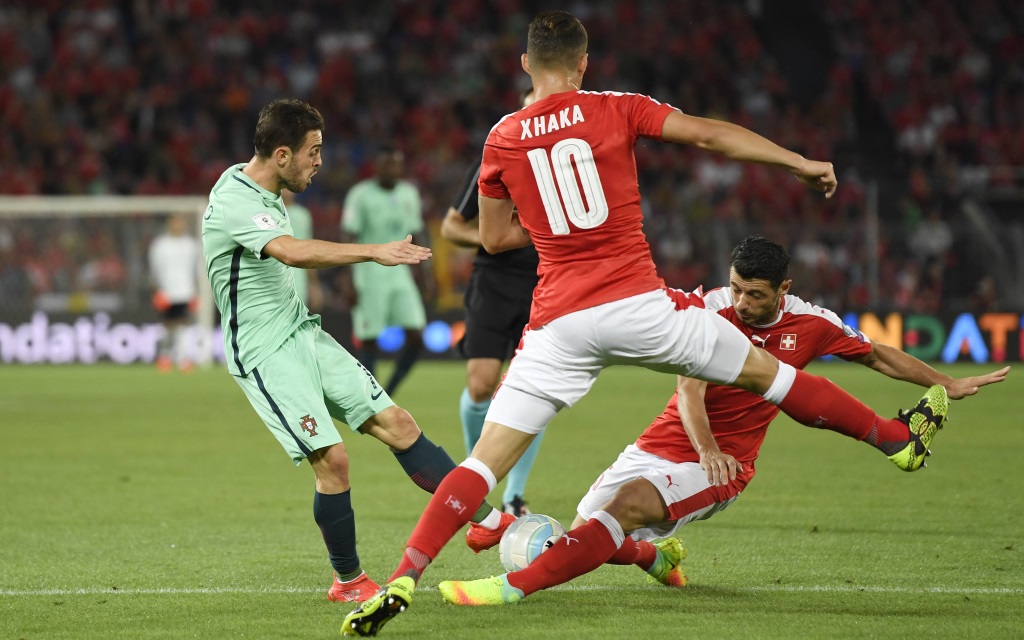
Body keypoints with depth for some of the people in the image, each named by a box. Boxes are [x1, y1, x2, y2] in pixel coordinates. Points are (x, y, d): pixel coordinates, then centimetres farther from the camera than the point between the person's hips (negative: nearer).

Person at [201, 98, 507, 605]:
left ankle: (486, 519, 3)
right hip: (265, 351, -9)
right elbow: (293, 253, -38)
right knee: (332, 458, -17)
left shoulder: (264, 190, 10)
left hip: (303, 333, 9)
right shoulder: (234, 202, -21)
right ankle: (347, 581, 1)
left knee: (396, 423, 0)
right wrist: (374, 252, -41)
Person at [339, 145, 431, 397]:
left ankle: (388, 393, 9)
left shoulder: (409, 193, 9)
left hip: (400, 274, 5)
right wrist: (348, 280, -15)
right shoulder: (361, 195, -8)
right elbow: (348, 237, -10)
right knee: (369, 342, -3)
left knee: (416, 337, -5)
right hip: (370, 277, -5)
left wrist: (421, 268, 13)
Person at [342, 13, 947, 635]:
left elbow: (495, 236, 17)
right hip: (638, 303, -1)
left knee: (485, 461, 1)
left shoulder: (502, 139, 7)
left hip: (559, 324, 1)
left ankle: (403, 579, -13)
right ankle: (898, 437, 30)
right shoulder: (616, 110, 1)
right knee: (764, 372, 16)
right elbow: (708, 133, -2)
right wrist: (802, 163, 5)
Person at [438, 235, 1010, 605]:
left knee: (627, 506, -29)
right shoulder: (713, 308, -8)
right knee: (584, 533, -2)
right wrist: (705, 446, -38)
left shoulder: (810, 325, -4)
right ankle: (657, 554, 31)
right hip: (667, 442, 3)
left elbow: (877, 356, 15)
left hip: (723, 464, -3)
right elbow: (690, 388, -19)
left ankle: (516, 586, -37)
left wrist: (949, 384, 20)